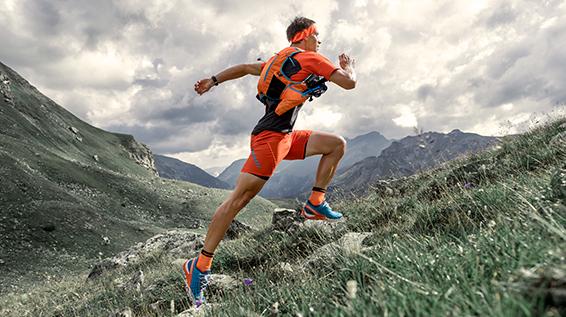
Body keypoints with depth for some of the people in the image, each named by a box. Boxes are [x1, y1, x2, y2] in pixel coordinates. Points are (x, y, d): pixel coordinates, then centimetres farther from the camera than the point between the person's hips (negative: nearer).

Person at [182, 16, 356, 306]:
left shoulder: (280, 60, 24)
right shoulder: (311, 59, -2)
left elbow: (244, 68, 25)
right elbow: (349, 82, -4)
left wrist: (213, 80, 26)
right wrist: (349, 65, 17)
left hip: (286, 138, 10)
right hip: (270, 136, -10)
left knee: (337, 144, 10)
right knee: (240, 197, -12)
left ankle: (314, 204, 9)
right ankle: (199, 266, -7)